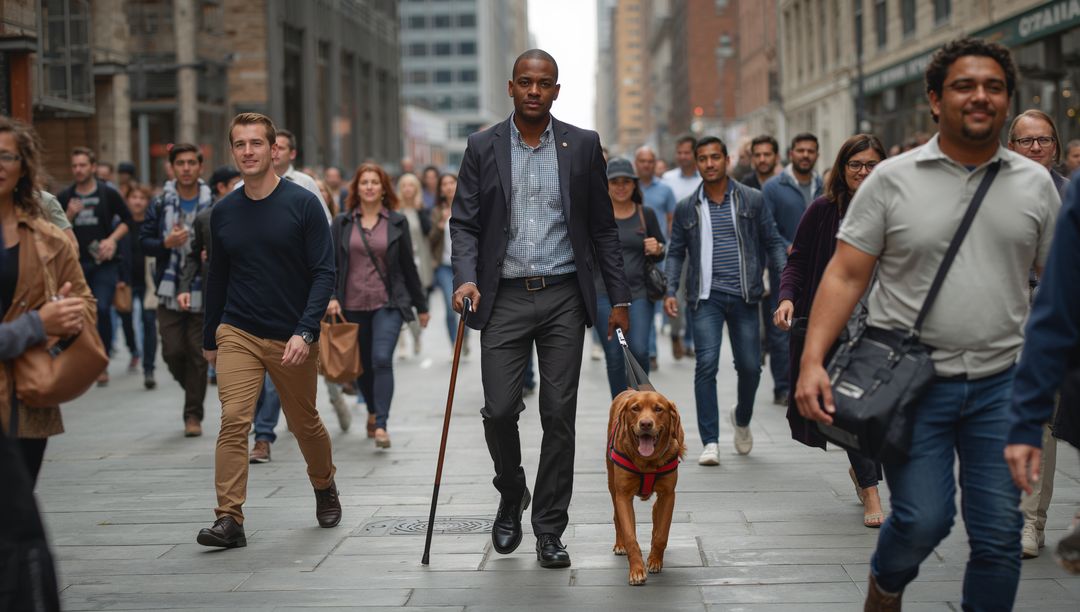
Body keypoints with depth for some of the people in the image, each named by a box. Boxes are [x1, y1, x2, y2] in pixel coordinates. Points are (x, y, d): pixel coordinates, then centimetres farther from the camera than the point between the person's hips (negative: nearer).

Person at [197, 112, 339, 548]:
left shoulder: (303, 204, -7)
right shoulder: (224, 212, 4)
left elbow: (324, 272, -9)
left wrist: (305, 332, -19)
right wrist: (209, 339, 18)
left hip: (292, 339, -2)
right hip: (237, 334, 2)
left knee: (305, 424, 13)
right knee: (233, 422, -14)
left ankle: (325, 489, 40)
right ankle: (229, 520, -13)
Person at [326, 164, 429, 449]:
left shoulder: (397, 222, 5)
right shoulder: (342, 223, 6)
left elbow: (408, 266, 9)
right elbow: (331, 263, 5)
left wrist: (421, 305, 13)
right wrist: (331, 296, -10)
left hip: (388, 303, -2)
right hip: (353, 305, 2)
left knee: (382, 359, -18)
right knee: (362, 364, 12)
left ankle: (381, 425, -19)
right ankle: (373, 410, 38)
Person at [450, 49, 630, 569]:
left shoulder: (583, 146, 4)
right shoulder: (483, 147, 4)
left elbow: (602, 228, 8)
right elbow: (465, 222, 3)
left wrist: (619, 298, 5)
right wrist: (465, 278, -15)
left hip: (563, 297, 0)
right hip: (505, 298, 0)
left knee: (559, 415, 0)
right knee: (499, 411, -4)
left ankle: (549, 530, 11)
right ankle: (511, 498, 24)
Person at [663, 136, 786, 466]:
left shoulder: (752, 200, 3)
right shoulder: (687, 208, 6)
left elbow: (772, 242, 6)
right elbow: (676, 252, 12)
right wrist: (670, 291, 0)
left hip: (744, 296, 0)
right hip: (707, 296, 0)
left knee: (750, 366, 3)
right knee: (706, 364, -12)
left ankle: (742, 418, 34)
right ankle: (710, 442, -7)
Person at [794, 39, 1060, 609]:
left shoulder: (1034, 183, 6)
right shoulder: (892, 179, -2)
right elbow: (845, 275, -4)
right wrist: (812, 360, -15)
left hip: (1000, 383, 3)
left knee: (1000, 531, 3)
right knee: (922, 519, -5)